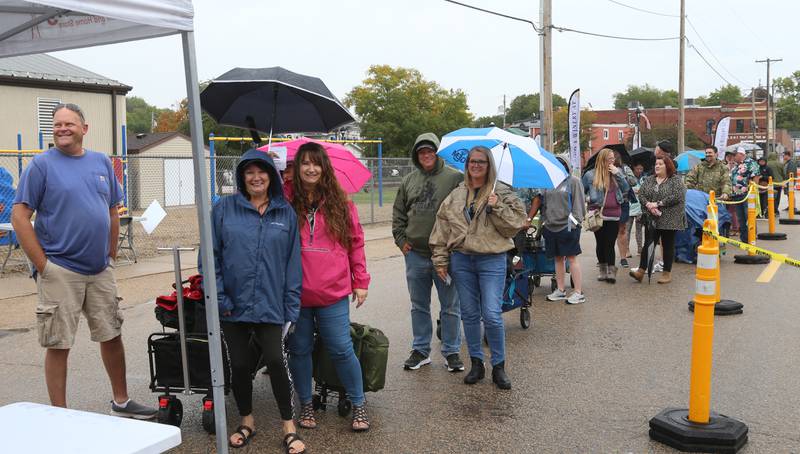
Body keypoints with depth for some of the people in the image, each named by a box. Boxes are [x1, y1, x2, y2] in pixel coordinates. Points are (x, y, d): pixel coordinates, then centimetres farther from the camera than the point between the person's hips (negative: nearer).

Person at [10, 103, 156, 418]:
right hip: (59, 271, -5)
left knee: (112, 336, 13)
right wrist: (42, 265, -13)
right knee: (58, 345, 3)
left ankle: (121, 401, 29)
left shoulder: (102, 162, 9)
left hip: (100, 270, 5)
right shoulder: (41, 165, -5)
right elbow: (19, 217, -10)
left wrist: (111, 255, 10)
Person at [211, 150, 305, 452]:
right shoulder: (224, 209, 2)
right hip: (234, 304, 1)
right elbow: (210, 255, 1)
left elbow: (293, 262, 5)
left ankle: (289, 428, 10)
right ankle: (247, 423, 31)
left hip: (270, 305, 0)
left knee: (276, 361, -8)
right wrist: (219, 296, -6)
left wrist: (291, 305, -1)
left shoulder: (285, 213, 5)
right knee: (239, 365, 9)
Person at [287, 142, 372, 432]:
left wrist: (360, 282, 7)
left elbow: (355, 242, 8)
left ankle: (358, 404, 19)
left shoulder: (341, 203, 4)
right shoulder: (286, 203, 1)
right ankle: (305, 404, 29)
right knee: (300, 350, 11)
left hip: (333, 293, 0)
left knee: (341, 350, 1)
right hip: (295, 293, 1)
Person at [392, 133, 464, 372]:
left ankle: (451, 351, 17)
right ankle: (420, 350, 25)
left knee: (450, 307, 5)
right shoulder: (409, 181, 9)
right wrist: (401, 240, 6)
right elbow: (398, 214, 16)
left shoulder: (454, 178, -4)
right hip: (415, 254, 4)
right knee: (419, 306, 13)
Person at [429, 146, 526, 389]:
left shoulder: (502, 193, 1)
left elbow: (516, 223, -4)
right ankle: (476, 363, 23)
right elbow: (442, 226, 9)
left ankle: (498, 366, 8)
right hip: (462, 260, 4)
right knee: (469, 314, 10)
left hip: (492, 260, -3)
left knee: (492, 315, -8)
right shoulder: (456, 195, 9)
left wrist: (497, 208, -17)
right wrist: (440, 259, 5)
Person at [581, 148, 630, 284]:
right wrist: (587, 200, -7)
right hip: (597, 215, -1)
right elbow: (582, 192, 7)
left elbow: (626, 188, 0)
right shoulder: (591, 175, -1)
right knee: (600, 243, 9)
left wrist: (617, 174, -8)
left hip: (614, 215, 1)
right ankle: (603, 269, 23)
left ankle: (611, 271, -2)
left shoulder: (617, 171, 7)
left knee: (610, 243, -3)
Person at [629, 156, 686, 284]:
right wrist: (648, 204, -14)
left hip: (669, 219, -4)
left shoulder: (676, 180, -4)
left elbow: (677, 196, -16)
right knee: (648, 244, 1)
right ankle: (641, 270, 0)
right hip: (651, 219, 4)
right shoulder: (649, 180, 10)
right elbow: (641, 195, 5)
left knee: (668, 246, 5)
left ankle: (667, 273, 13)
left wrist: (658, 204, -17)